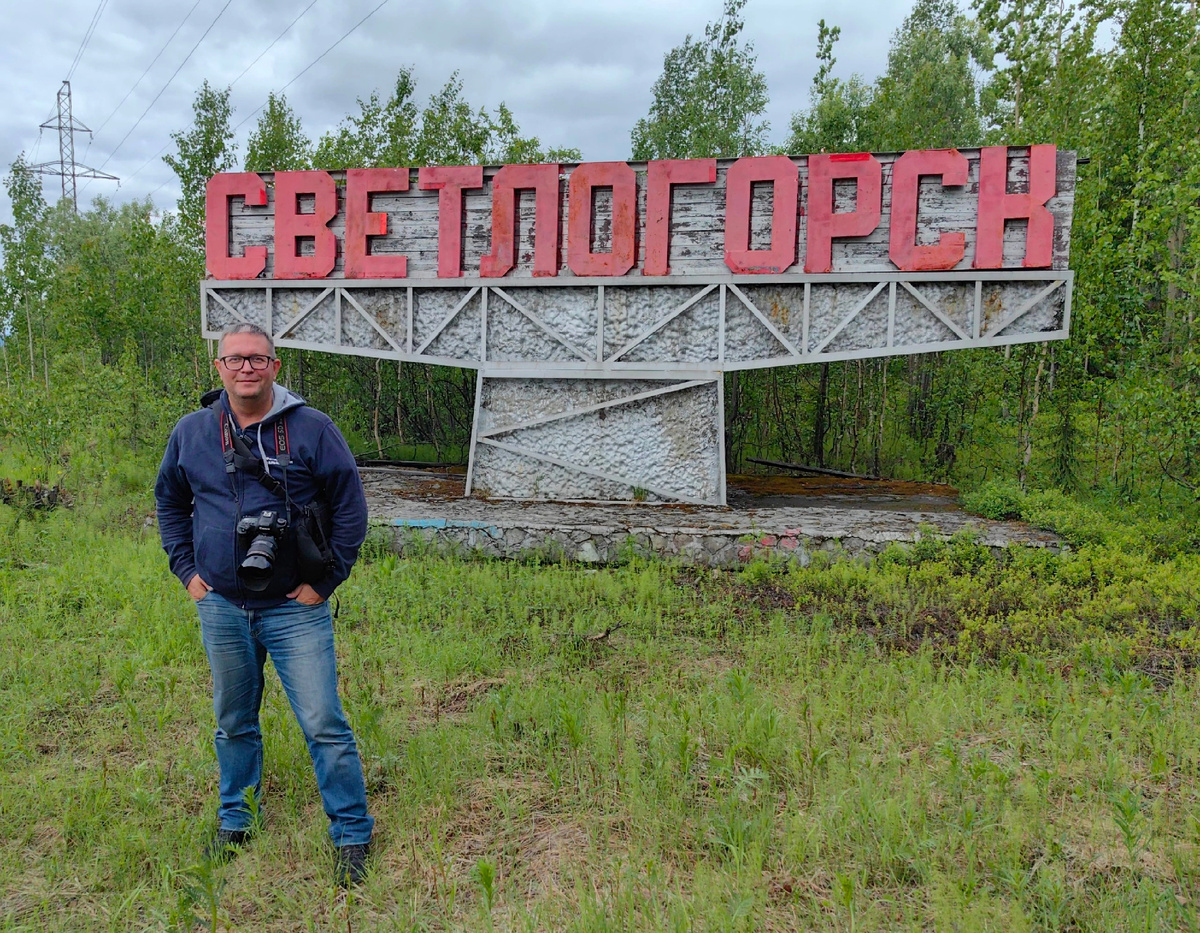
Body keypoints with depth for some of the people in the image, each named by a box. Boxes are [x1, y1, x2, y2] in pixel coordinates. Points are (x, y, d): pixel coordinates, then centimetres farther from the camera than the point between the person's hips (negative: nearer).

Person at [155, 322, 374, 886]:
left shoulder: (312, 429, -7)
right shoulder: (191, 433, 4)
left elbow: (350, 506, -3)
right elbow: (170, 502, 19)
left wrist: (326, 581, -6)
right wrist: (186, 569, 9)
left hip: (295, 609, -3)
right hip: (221, 608, 4)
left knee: (324, 725, -3)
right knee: (234, 724, 18)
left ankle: (352, 835, 13)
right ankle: (236, 820, 39)